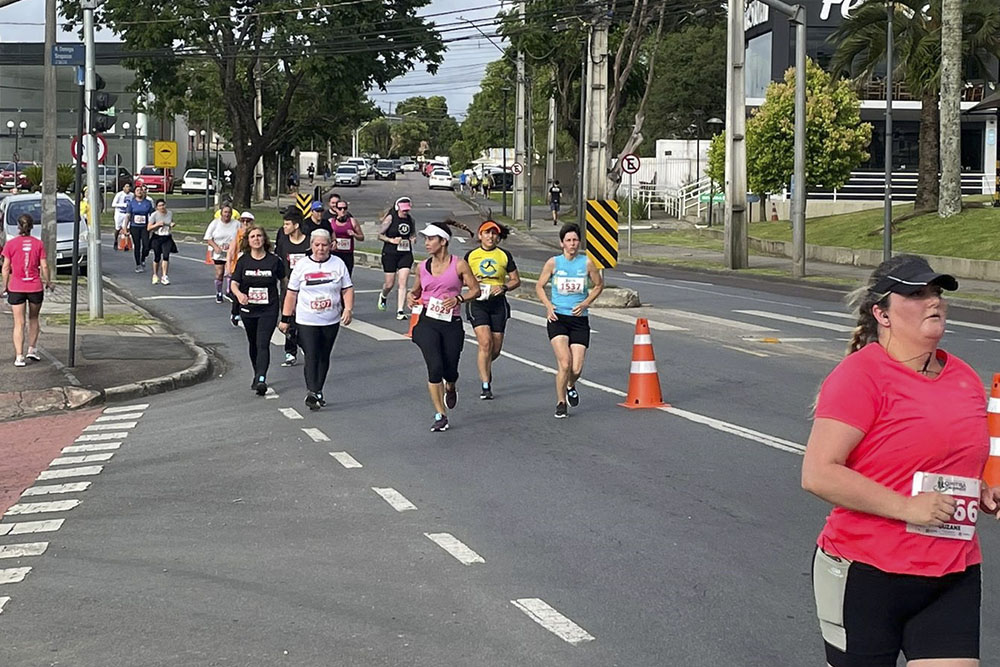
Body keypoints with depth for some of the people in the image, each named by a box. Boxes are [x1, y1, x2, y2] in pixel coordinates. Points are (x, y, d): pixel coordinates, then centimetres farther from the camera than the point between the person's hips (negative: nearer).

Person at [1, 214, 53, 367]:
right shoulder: (38, 243, -3)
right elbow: (44, 266, -2)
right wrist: (48, 281, 13)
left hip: (16, 288, -1)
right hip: (35, 286, 1)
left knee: (19, 323, 2)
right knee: (34, 319, 21)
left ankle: (19, 357, -2)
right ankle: (32, 349, 20)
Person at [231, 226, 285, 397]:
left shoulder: (274, 260, -6)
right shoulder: (243, 261, -1)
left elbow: (284, 281, 6)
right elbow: (234, 283, -6)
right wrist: (239, 294, -27)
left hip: (269, 310, -3)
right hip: (248, 309, 3)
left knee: (263, 344, -15)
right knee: (253, 344, 17)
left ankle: (261, 379, -23)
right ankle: (257, 375, 34)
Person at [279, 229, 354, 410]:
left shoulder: (338, 264, 2)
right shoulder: (302, 265, -1)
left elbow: (348, 289, 5)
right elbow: (291, 293, 3)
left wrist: (348, 309, -11)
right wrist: (285, 318, 2)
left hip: (331, 321, 2)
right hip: (307, 321, -2)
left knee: (324, 358, 12)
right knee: (311, 357, -12)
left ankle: (318, 392, 23)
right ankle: (312, 393, -17)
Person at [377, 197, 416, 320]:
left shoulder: (410, 220, 7)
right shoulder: (390, 218, -6)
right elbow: (380, 235, -3)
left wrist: (412, 238, 1)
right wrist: (392, 240, -17)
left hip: (406, 254, 3)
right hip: (390, 254, -3)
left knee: (403, 283, -9)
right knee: (390, 284, 5)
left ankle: (400, 311, -8)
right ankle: (383, 296, 41)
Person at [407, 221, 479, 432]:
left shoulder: (459, 265, -2)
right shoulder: (422, 267, 7)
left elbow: (475, 290, 1)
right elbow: (416, 290, 22)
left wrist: (458, 298, -16)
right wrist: (411, 296, -1)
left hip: (452, 323, -1)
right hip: (427, 322, 1)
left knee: (450, 371, 2)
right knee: (435, 367, -13)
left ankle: (450, 389, 42)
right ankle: (440, 415, -3)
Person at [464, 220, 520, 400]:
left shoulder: (504, 255, 6)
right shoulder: (471, 255, 5)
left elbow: (516, 280, 9)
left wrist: (504, 287, -10)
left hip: (498, 303, 2)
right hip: (477, 302, -2)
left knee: (496, 348, 5)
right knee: (485, 343, -16)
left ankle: (485, 367, 40)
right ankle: (486, 386, -10)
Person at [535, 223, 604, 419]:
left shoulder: (587, 263, 1)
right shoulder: (553, 262, -1)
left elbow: (598, 285, 14)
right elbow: (539, 287, 10)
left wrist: (585, 303, -1)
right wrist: (548, 305, -7)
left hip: (579, 319, 1)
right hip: (557, 318, -1)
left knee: (576, 369, -3)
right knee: (565, 364, -16)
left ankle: (570, 387, 33)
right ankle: (561, 403, 3)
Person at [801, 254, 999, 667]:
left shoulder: (966, 380, 11)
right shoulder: (860, 374, -12)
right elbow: (818, 474, -20)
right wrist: (908, 507, -21)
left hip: (954, 580, 6)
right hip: (867, 575, -6)